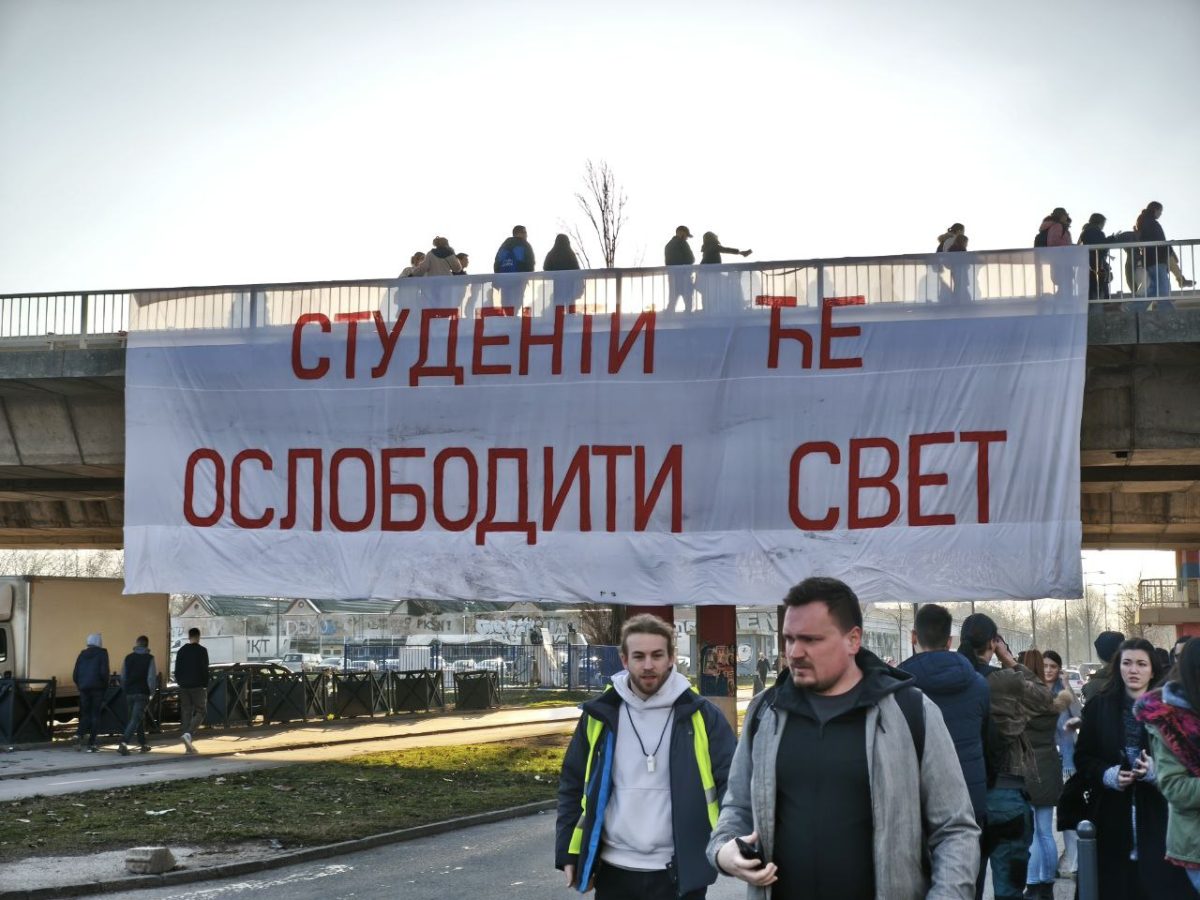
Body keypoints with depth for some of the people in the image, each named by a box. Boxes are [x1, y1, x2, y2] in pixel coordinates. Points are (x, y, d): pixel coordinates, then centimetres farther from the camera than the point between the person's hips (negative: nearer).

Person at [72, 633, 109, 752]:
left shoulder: (82, 654, 10)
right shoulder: (102, 653, -2)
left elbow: (75, 675, 8)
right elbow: (104, 672, -12)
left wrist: (80, 686, 17)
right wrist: (105, 686, 1)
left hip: (84, 688, 4)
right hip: (97, 688, -4)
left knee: (85, 714, 14)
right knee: (95, 715, 3)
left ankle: (80, 734, -12)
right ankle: (91, 743, 0)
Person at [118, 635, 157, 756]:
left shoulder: (128, 658, 8)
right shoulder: (149, 658, -5)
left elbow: (122, 676, 11)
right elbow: (152, 677, -10)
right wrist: (152, 691, 4)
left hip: (129, 693, 5)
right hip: (142, 693, -5)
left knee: (139, 718, 19)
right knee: (136, 719, -8)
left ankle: (143, 744, 25)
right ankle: (123, 743, -23)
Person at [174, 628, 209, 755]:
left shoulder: (181, 651, 10)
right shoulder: (201, 650, -6)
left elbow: (177, 670, 10)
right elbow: (205, 670, -9)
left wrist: (180, 683, 15)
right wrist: (205, 686, -2)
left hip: (184, 687, 5)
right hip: (198, 686, -5)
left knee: (186, 713, 7)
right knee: (201, 711, 2)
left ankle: (189, 745, 4)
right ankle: (189, 734, -22)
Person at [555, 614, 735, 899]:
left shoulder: (701, 715, -4)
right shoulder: (600, 715, 1)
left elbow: (732, 783, -5)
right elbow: (573, 786, 9)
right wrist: (568, 853, 4)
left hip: (679, 874, -2)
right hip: (614, 872, 2)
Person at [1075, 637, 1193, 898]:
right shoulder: (1099, 706, 6)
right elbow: (1082, 757, 7)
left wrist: (1156, 770, -17)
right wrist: (1107, 775, -11)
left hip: (1158, 814, -1)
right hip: (1113, 815, 1)